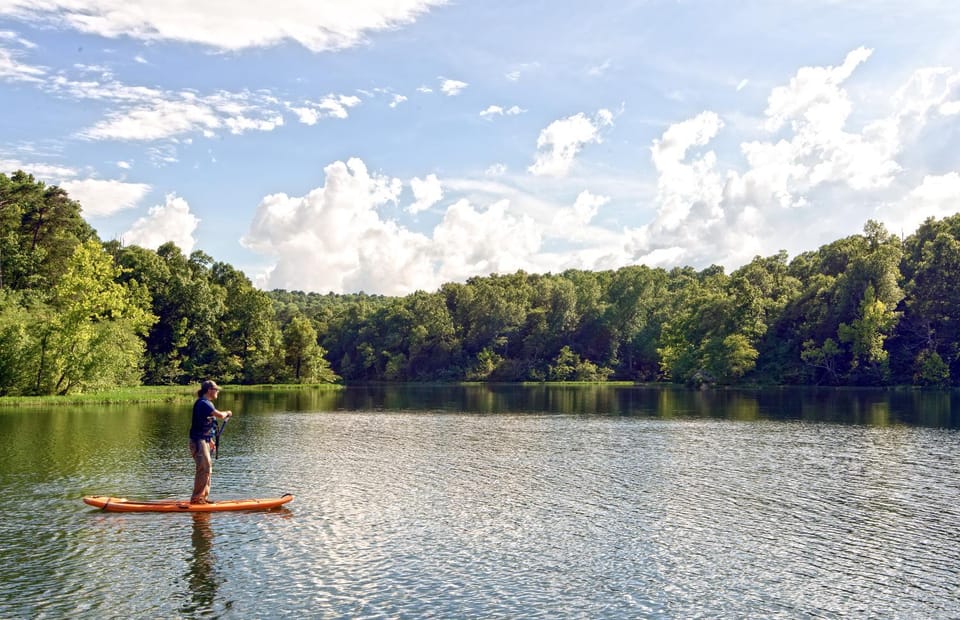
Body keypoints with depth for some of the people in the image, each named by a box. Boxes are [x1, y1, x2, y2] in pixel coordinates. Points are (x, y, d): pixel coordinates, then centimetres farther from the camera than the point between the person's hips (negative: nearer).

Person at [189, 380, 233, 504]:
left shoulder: (206, 403, 16)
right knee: (205, 468, -13)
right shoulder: (203, 403, -16)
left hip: (204, 440, 10)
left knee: (207, 469, 12)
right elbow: (219, 415, -26)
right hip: (198, 441, -10)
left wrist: (210, 441, 21)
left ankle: (202, 496, 19)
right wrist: (227, 413, -5)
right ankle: (196, 498, -7)